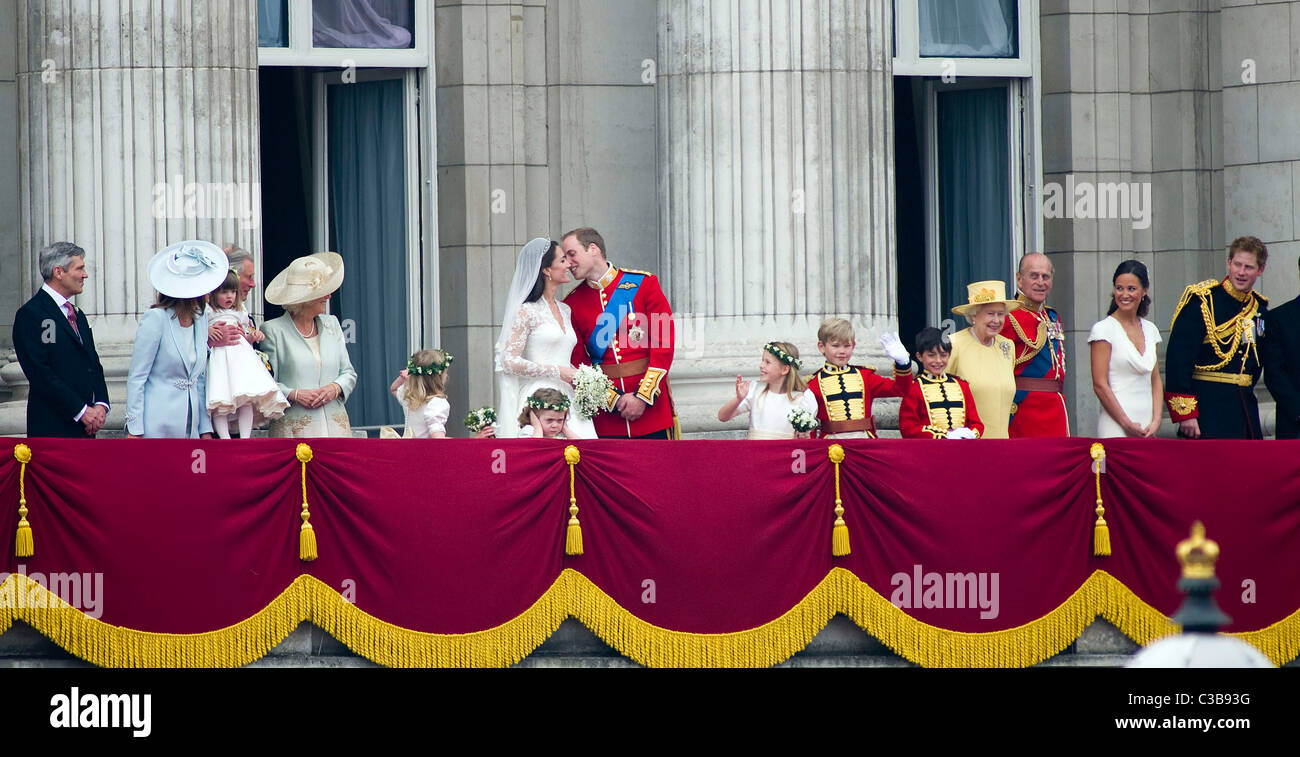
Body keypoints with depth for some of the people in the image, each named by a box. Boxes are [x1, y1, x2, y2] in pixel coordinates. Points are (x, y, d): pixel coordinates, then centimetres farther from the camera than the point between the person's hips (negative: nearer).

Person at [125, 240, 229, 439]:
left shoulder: (201, 318, 10)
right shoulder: (156, 318, -9)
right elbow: (136, 378, -7)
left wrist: (206, 430, 11)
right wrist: (134, 430, -11)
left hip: (190, 428, 6)